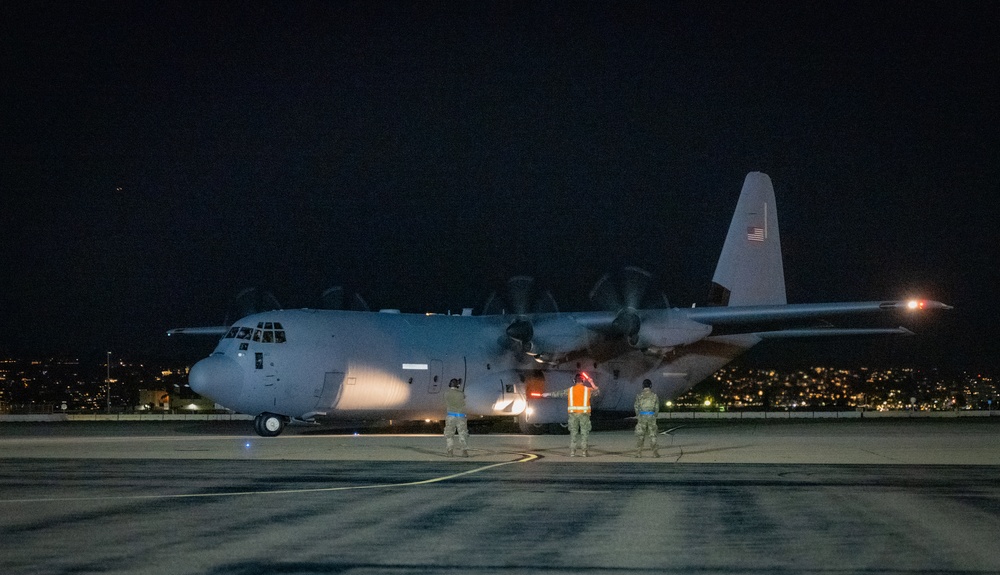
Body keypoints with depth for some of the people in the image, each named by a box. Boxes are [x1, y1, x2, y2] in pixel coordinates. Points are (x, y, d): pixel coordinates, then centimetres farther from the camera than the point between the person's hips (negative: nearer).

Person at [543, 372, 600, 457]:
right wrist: (592, 383, 24)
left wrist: (548, 394, 26)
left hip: (573, 414, 1)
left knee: (573, 433, 6)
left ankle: (572, 451, 2)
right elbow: (597, 391, 17)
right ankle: (584, 451, -1)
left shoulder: (570, 390, 5)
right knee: (584, 433, 3)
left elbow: (558, 394, 14)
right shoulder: (587, 390, 1)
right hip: (584, 414, -1)